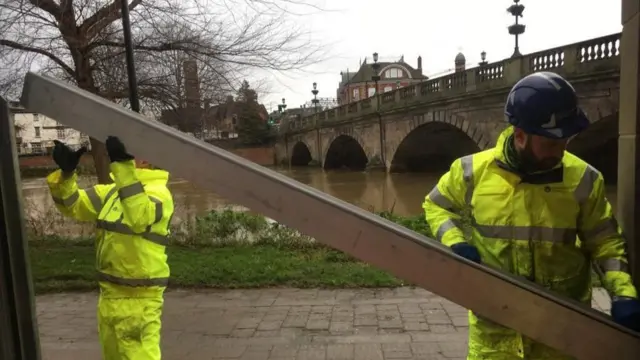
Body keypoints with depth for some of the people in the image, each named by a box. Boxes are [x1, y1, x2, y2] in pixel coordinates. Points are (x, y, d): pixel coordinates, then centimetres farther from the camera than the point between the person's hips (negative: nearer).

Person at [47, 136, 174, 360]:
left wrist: (124, 166, -40)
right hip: (109, 292, 9)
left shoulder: (157, 191, -17)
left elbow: (140, 217, -37)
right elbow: (73, 205, 8)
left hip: (138, 297, -9)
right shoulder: (112, 189, 10)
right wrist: (66, 172, -10)